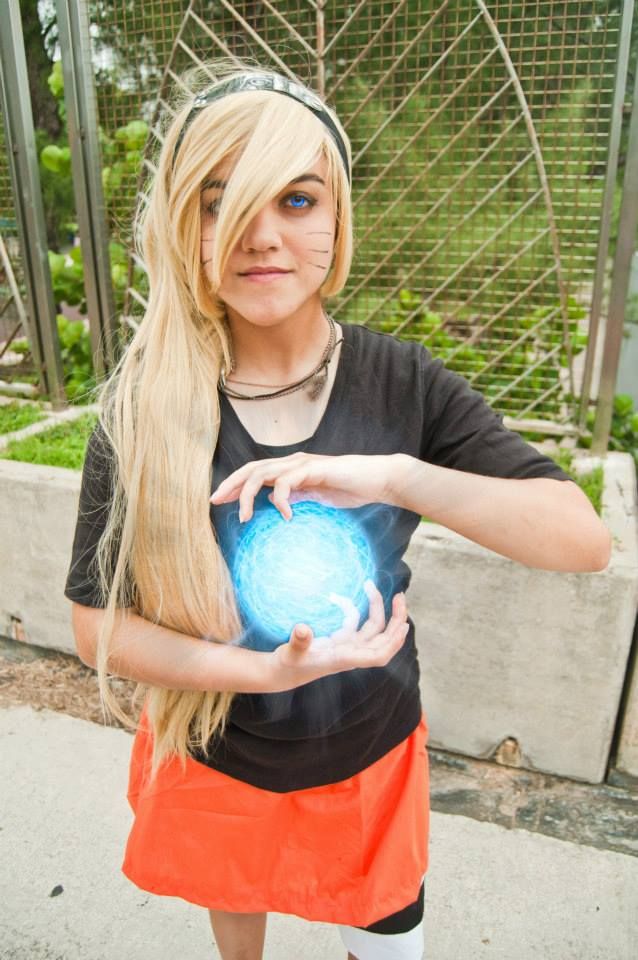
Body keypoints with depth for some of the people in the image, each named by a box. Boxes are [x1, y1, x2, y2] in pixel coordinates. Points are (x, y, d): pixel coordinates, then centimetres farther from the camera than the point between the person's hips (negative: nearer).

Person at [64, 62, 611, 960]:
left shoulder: (401, 381, -17)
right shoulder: (143, 404, -18)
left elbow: (585, 538, -21)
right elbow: (97, 623, -14)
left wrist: (391, 476, -35)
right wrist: (264, 669, -28)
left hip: (369, 752, 0)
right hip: (211, 757, 1)